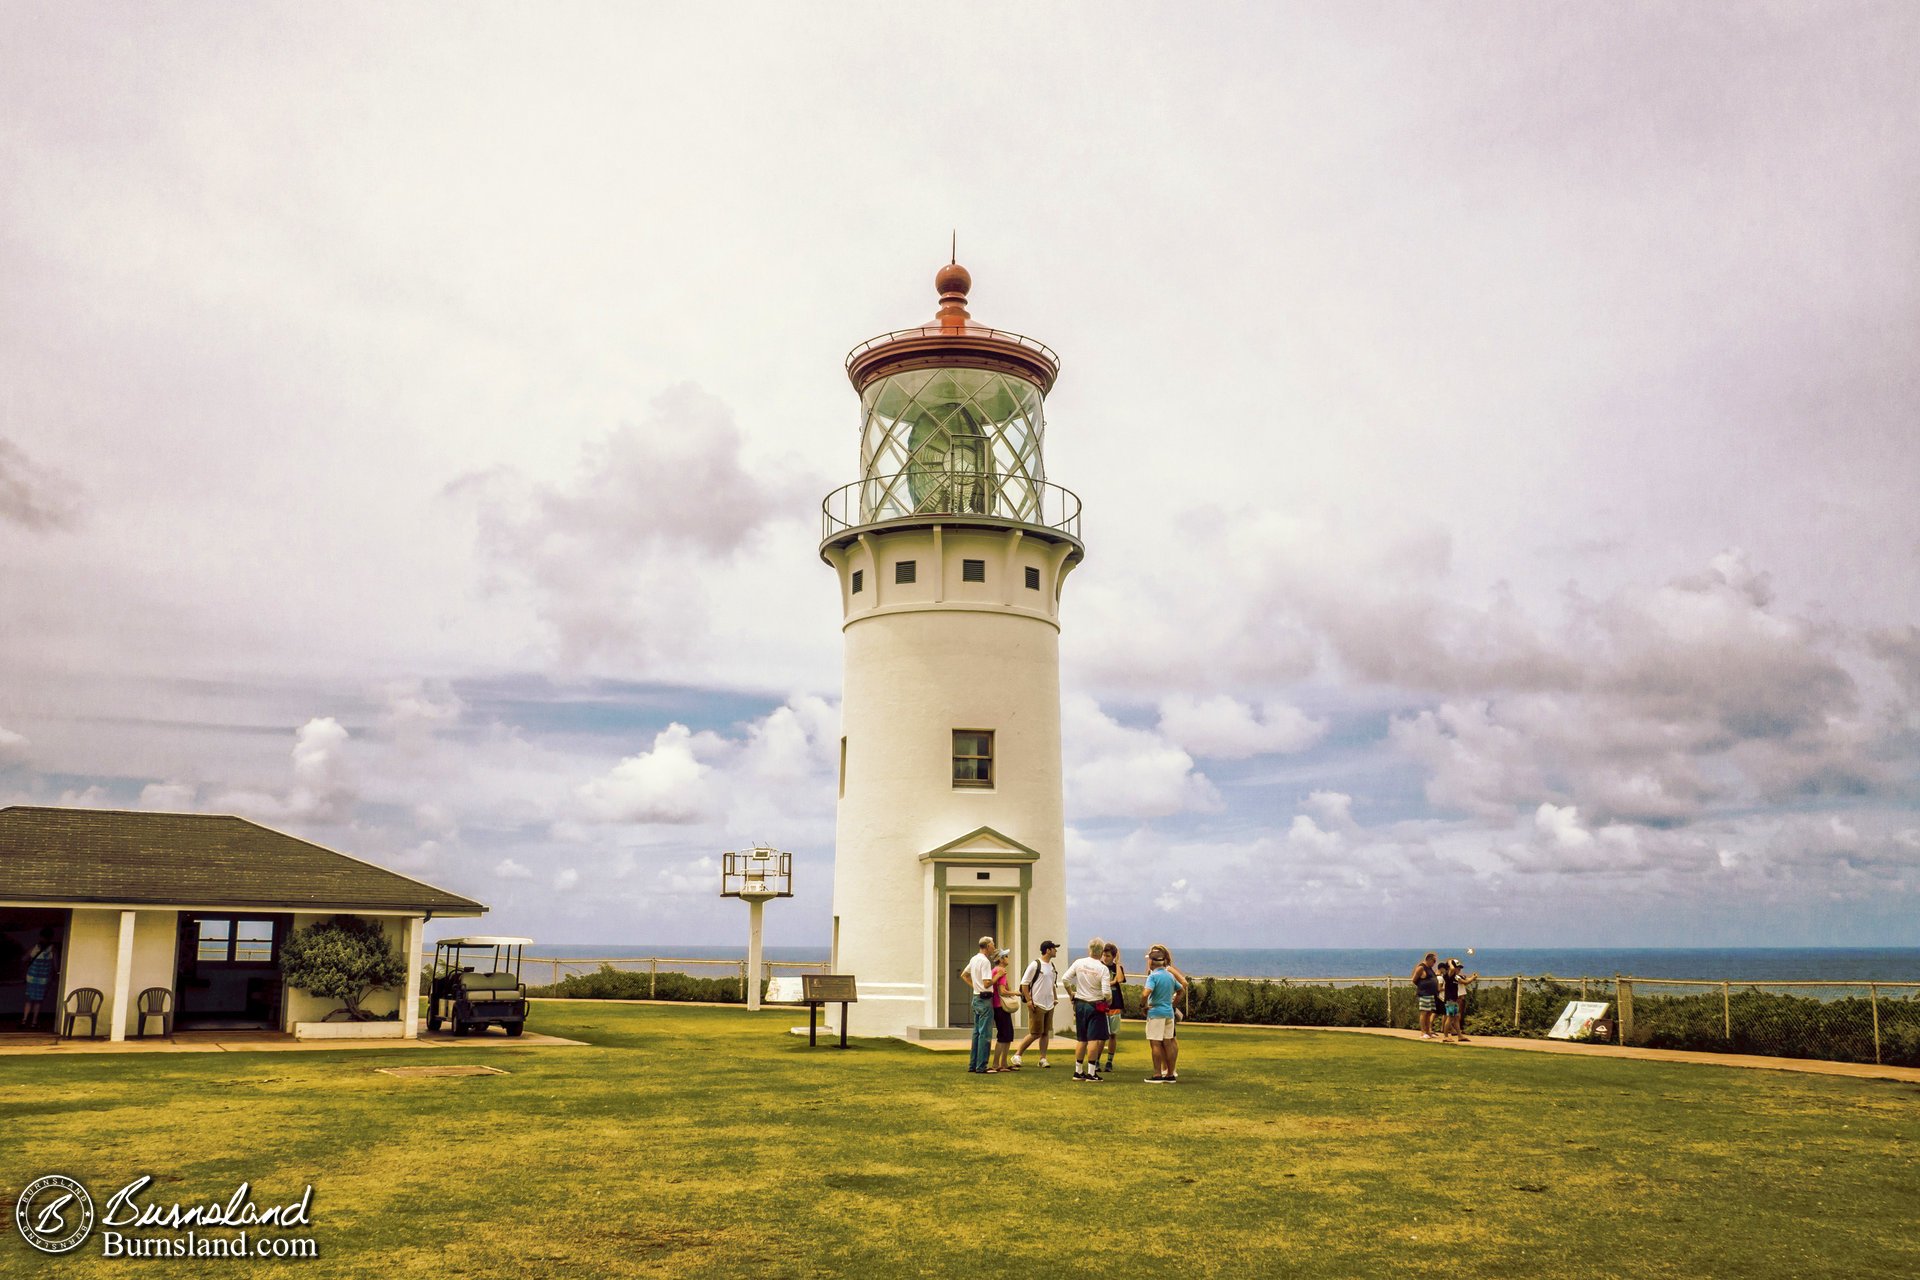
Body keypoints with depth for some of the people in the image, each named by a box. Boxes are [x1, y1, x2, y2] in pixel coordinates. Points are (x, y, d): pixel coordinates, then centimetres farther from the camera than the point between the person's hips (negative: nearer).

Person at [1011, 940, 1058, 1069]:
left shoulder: (1052, 966, 12)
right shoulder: (1035, 965, -12)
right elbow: (1024, 983, -10)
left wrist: (1054, 998, 16)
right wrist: (1029, 1000, -15)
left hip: (1049, 1005, 7)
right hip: (1037, 1005, -7)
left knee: (1046, 1033, 8)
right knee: (1035, 1034, -5)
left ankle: (1043, 1058, 14)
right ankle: (1017, 1055, 5)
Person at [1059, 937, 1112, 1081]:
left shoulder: (1078, 963, -3)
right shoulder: (1102, 968, -14)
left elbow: (1065, 979, -4)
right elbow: (1106, 992, -18)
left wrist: (1071, 993, 10)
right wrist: (1108, 1001, 2)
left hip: (1080, 1004, 5)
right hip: (1095, 1006, -5)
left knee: (1081, 1039, 13)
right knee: (1094, 1039, 0)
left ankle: (1078, 1071, 18)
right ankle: (1091, 1073, 0)